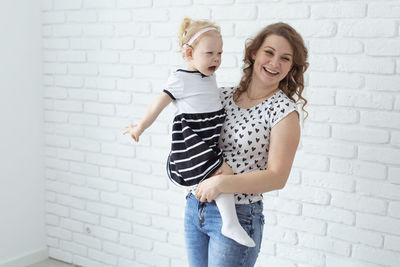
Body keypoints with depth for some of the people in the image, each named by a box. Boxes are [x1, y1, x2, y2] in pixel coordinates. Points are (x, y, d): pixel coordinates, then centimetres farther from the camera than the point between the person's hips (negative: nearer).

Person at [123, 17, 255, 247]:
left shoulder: (210, 76, 11)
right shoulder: (181, 80, -13)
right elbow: (157, 105, -4)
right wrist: (140, 128, 5)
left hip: (210, 139, 9)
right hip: (191, 140, -9)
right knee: (223, 171, -21)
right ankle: (231, 223, -15)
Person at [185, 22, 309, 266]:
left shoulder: (284, 111, -12)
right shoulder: (224, 96, 3)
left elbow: (277, 177, -16)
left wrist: (222, 183, -23)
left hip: (237, 217, -5)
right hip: (195, 207, 6)